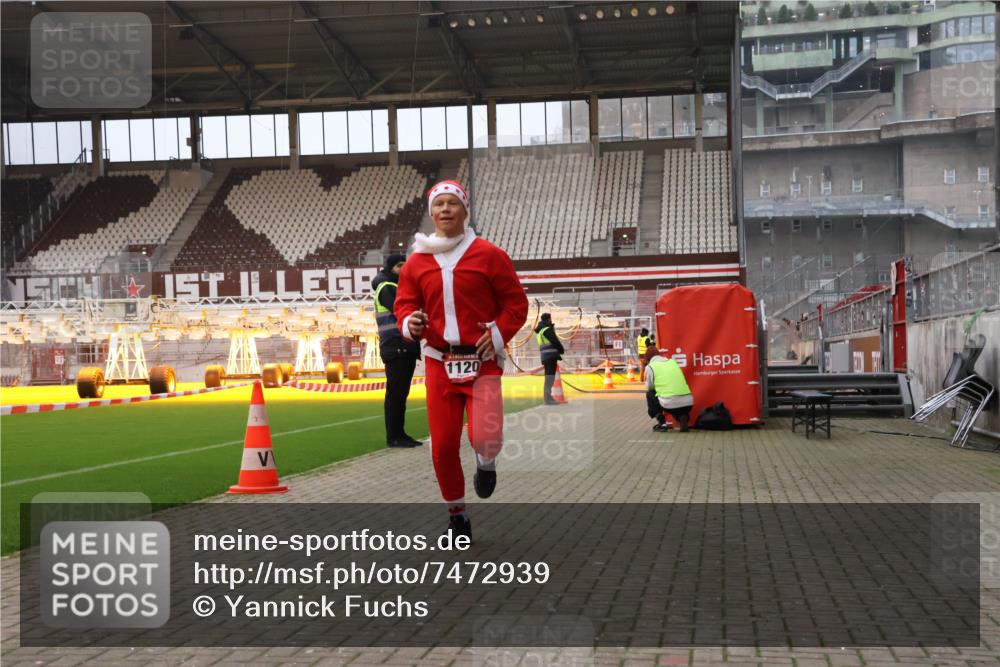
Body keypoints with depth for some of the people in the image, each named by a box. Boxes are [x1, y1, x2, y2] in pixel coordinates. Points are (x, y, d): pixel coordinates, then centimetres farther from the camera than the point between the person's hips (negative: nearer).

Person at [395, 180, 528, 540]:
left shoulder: (489, 255, -1)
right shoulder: (416, 261, 8)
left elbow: (516, 303, 2)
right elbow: (404, 303, 13)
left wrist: (498, 333, -12)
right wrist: (409, 323, -9)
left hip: (482, 361, -3)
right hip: (439, 363, 3)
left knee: (485, 438, -17)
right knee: (443, 444, 3)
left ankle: (486, 463, 22)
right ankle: (456, 513, 24)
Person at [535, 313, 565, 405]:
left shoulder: (540, 331, 19)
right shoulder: (547, 329, -10)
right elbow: (555, 341, -11)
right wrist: (562, 350, 4)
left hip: (545, 356, 10)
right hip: (551, 355, -10)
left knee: (549, 376, 14)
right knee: (550, 377, -11)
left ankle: (548, 397, 17)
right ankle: (548, 398, -14)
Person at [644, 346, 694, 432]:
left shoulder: (650, 366, 8)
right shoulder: (673, 362, 24)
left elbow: (649, 388, 17)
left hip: (670, 403, -4)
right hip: (688, 403, 5)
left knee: (650, 394, 25)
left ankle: (662, 423, 12)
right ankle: (683, 417, 6)